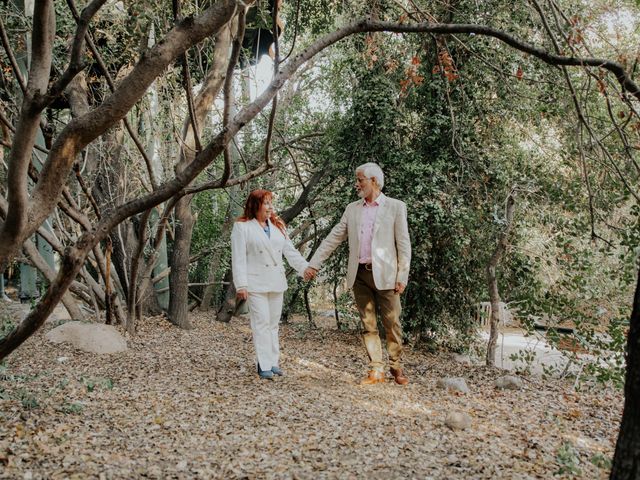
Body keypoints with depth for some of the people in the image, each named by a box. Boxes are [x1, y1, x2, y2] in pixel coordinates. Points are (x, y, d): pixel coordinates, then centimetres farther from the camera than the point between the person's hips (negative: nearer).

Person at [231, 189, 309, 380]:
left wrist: (306, 267, -3)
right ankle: (264, 366, -2)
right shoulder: (242, 227, -2)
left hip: (276, 283, 6)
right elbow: (238, 258, -7)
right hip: (256, 284, -5)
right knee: (261, 323, -6)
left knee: (274, 324, 9)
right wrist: (241, 285, -14)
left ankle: (274, 362, 16)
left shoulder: (277, 226, 15)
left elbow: (290, 251, 11)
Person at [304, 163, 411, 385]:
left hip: (384, 275, -4)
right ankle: (376, 370, 11)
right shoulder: (352, 209, 12)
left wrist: (402, 277, -9)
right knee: (368, 325, 5)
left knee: (392, 324, 2)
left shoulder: (396, 207, 0)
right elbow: (333, 238, 11)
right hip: (359, 275, 4)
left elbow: (403, 244, -3)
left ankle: (396, 367, 17)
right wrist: (314, 263, 5)